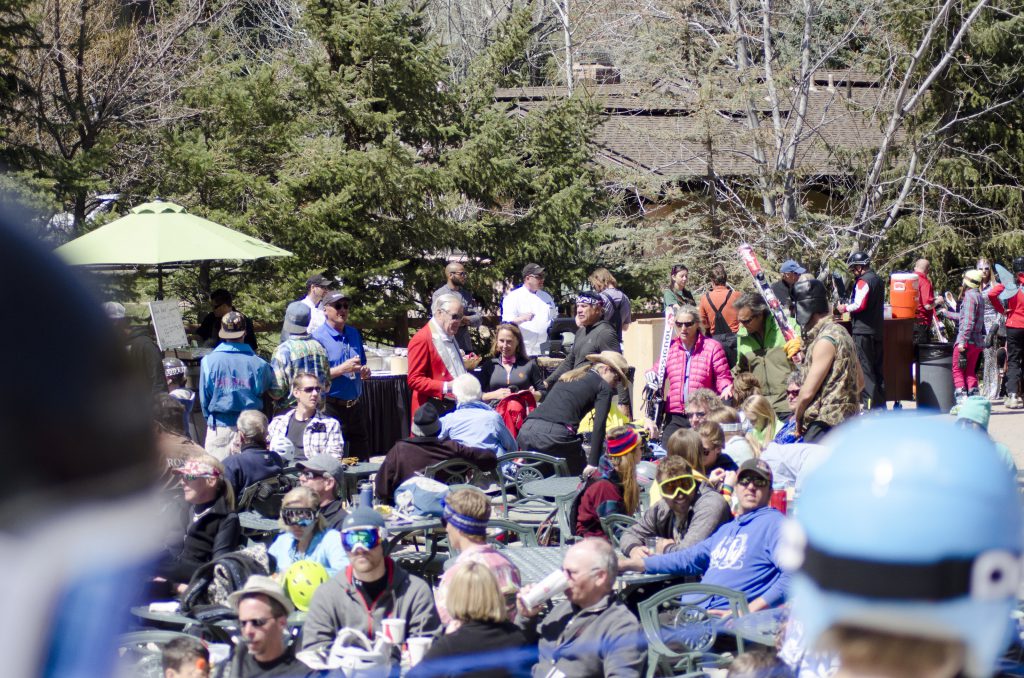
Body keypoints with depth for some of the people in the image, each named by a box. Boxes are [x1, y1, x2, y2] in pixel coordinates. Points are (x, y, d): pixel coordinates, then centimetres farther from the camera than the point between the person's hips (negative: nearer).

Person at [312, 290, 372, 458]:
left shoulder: (354, 334, 12)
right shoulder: (318, 337, -9)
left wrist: (365, 371, 1)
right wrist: (342, 369, -21)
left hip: (356, 405, 7)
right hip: (331, 407, -7)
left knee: (362, 457, 11)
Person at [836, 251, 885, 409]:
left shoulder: (863, 281, -13)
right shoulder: (878, 280, 16)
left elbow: (860, 305, -20)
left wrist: (845, 308, -3)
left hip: (863, 330, -9)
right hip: (878, 329, 9)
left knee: (864, 368, -6)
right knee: (877, 368, 13)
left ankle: (870, 404, -9)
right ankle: (881, 404, 18)